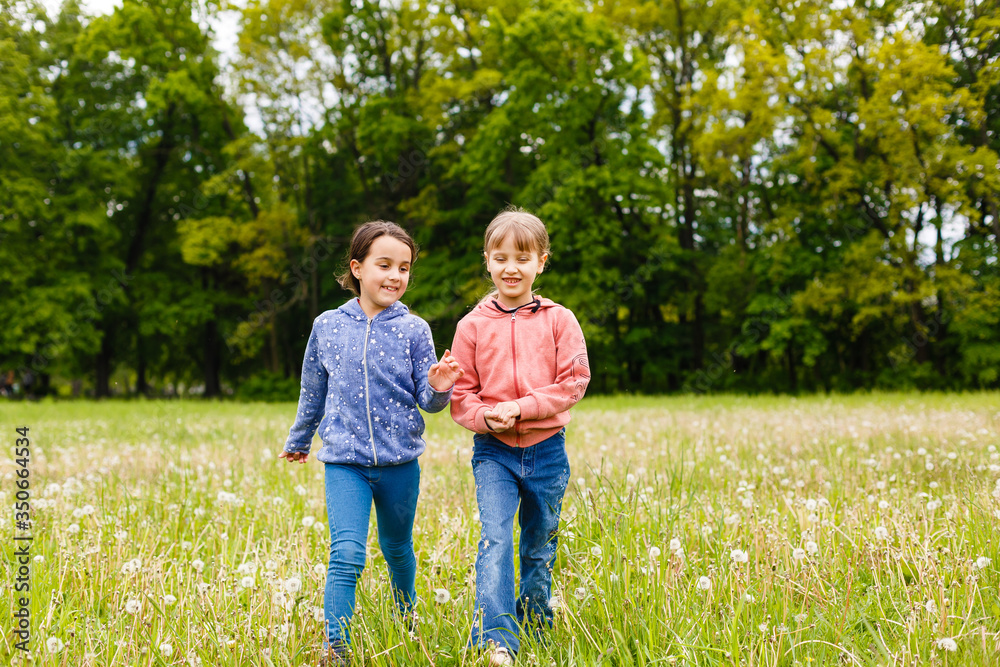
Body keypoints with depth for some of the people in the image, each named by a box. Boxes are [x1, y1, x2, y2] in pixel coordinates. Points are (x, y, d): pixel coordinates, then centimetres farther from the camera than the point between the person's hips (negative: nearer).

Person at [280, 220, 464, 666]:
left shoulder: (413, 330, -3)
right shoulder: (327, 327, 0)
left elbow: (427, 400, -1)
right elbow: (312, 393, 15)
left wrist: (439, 389, -24)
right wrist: (298, 441, 27)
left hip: (400, 462, 1)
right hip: (344, 461, -1)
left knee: (397, 549, 19)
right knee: (346, 556, -14)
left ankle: (407, 623, 43)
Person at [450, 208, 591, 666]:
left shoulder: (559, 321, 0)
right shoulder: (472, 326, 1)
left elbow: (573, 383, -6)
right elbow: (460, 394, 2)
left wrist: (521, 408, -17)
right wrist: (486, 417, -18)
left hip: (546, 450, 1)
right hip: (493, 450, -1)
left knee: (540, 549, 13)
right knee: (494, 537, -18)